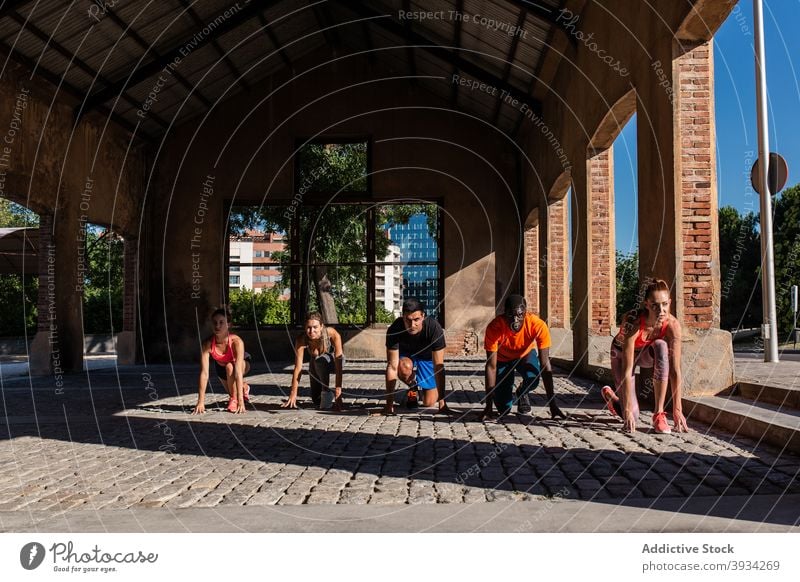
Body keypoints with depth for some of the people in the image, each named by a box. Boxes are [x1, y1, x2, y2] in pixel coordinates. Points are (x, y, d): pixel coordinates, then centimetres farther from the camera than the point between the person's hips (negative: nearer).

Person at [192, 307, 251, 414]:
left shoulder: (236, 341, -40)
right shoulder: (208, 344, -33)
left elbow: (238, 371, -45)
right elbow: (204, 373, -34)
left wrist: (241, 401, -50)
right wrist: (200, 402, -39)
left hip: (242, 364, -4)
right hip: (221, 367, 4)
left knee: (230, 367, -35)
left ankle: (234, 399, -14)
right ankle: (244, 387, 44)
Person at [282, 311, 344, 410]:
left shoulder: (332, 334, -36)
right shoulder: (301, 339, -31)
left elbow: (338, 365, -38)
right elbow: (298, 367, -30)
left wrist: (338, 388, -43)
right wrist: (293, 394, -33)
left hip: (332, 361, -3)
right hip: (316, 364, 3)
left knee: (321, 360, -36)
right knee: (317, 401, -4)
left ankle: (327, 392, -19)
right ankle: (331, 396, 29)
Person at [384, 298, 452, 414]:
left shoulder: (434, 328, -36)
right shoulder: (394, 329, -34)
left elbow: (438, 366, -34)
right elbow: (392, 366, -32)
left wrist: (442, 402, -35)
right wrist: (389, 404, -33)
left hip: (427, 357, 0)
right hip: (406, 355, 1)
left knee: (429, 403, -10)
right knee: (404, 367, -36)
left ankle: (420, 386, 26)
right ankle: (413, 388, -1)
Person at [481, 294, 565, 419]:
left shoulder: (538, 326, -35)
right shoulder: (494, 328, -37)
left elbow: (545, 365, -31)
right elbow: (491, 366, -32)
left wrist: (552, 405, -33)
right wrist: (488, 406, -34)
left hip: (526, 354, 1)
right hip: (502, 359, -1)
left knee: (532, 379, -33)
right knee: (503, 408, -13)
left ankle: (522, 393, 5)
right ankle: (507, 393, 25)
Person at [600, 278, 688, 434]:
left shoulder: (672, 325, -30)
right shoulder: (632, 321, -39)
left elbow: (675, 371, -28)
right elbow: (627, 369, -38)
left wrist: (677, 410, -30)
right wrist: (628, 409, -38)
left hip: (647, 353, 3)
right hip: (622, 353, -2)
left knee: (661, 346, -36)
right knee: (631, 415, -11)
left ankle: (659, 414, -26)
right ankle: (609, 394, 26)